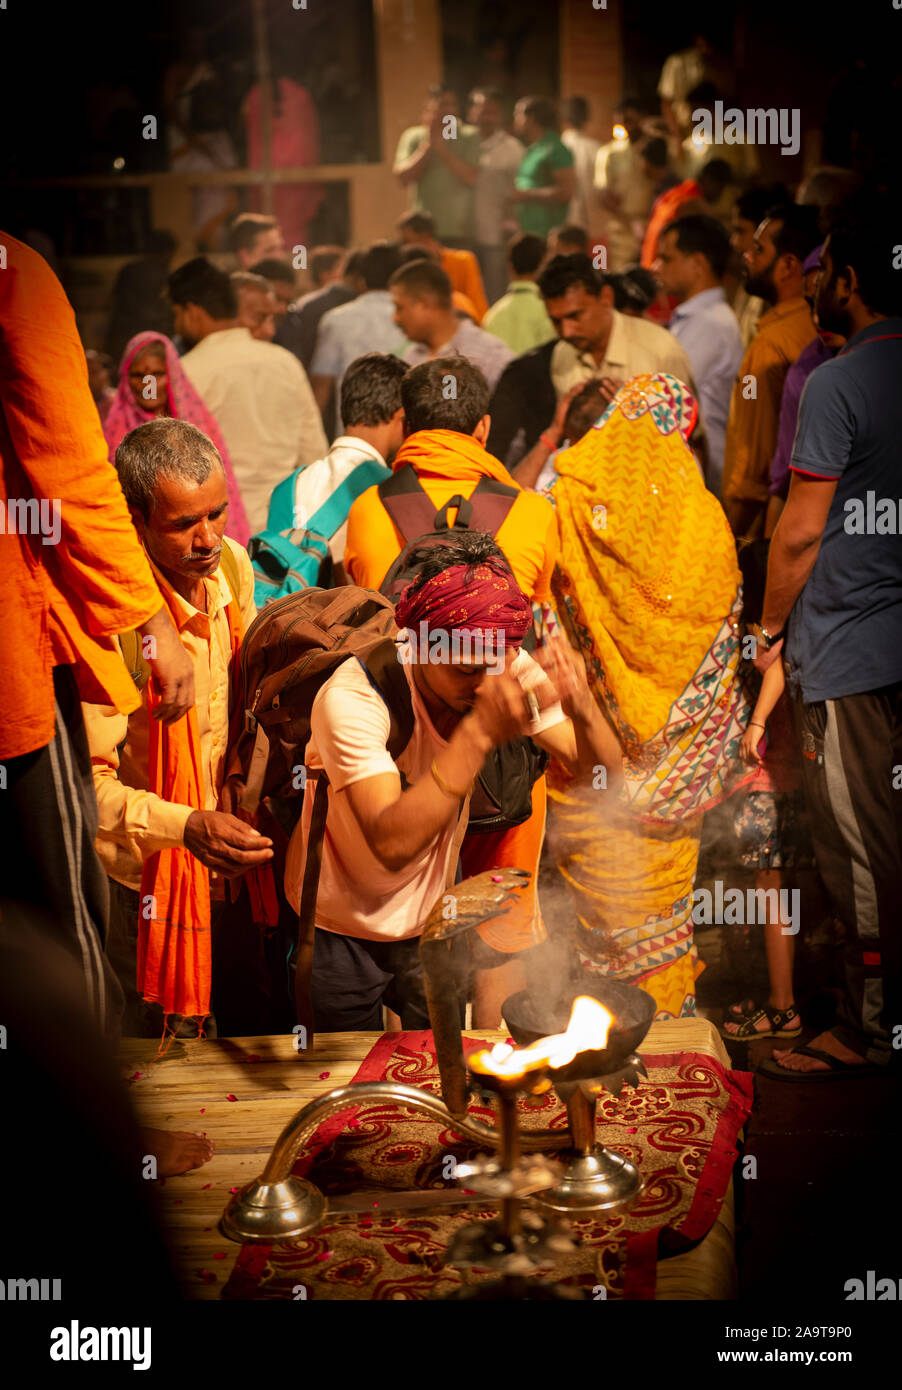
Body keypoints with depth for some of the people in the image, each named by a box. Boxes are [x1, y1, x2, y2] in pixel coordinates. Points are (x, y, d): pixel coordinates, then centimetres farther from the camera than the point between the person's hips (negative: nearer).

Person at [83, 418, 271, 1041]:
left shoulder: (231, 563, -6)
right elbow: (88, 779, -28)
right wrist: (186, 826, -40)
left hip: (237, 848, 6)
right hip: (157, 871, -6)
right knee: (170, 1035, 12)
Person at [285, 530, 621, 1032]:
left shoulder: (509, 669, -18)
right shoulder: (353, 697, -32)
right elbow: (391, 844, -42)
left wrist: (582, 710, -40)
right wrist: (481, 731, -49)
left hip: (433, 915, 4)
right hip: (342, 930, -4)